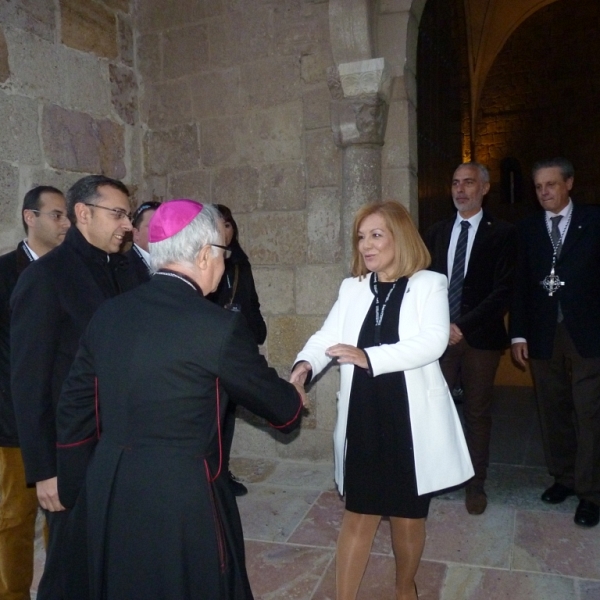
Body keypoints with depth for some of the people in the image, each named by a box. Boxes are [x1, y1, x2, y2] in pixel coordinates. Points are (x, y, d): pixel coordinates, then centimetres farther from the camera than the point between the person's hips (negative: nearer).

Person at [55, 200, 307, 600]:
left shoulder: (109, 314, 0)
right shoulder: (220, 325, -17)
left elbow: (74, 411, 6)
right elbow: (274, 400, -4)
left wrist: (77, 490, 19)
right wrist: (295, 398, 20)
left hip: (109, 494, 6)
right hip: (182, 497, -6)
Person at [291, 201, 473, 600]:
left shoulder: (429, 284, -4)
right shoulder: (352, 288, 8)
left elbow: (433, 342, -19)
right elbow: (327, 336, -1)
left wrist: (369, 356, -30)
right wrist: (305, 365, -23)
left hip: (412, 422, -2)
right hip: (363, 421, 2)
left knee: (408, 518, 16)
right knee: (358, 516, 9)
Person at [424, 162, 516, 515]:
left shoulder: (502, 233, -2)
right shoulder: (438, 232, 11)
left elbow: (503, 291, -9)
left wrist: (463, 326, -17)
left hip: (479, 338, -2)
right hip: (439, 334, 3)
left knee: (478, 412, 8)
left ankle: (476, 483, 24)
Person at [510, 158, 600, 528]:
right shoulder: (528, 229, 9)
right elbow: (521, 284, 6)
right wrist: (519, 334, 0)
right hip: (543, 335, 3)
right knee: (553, 413, 10)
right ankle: (563, 477, 26)